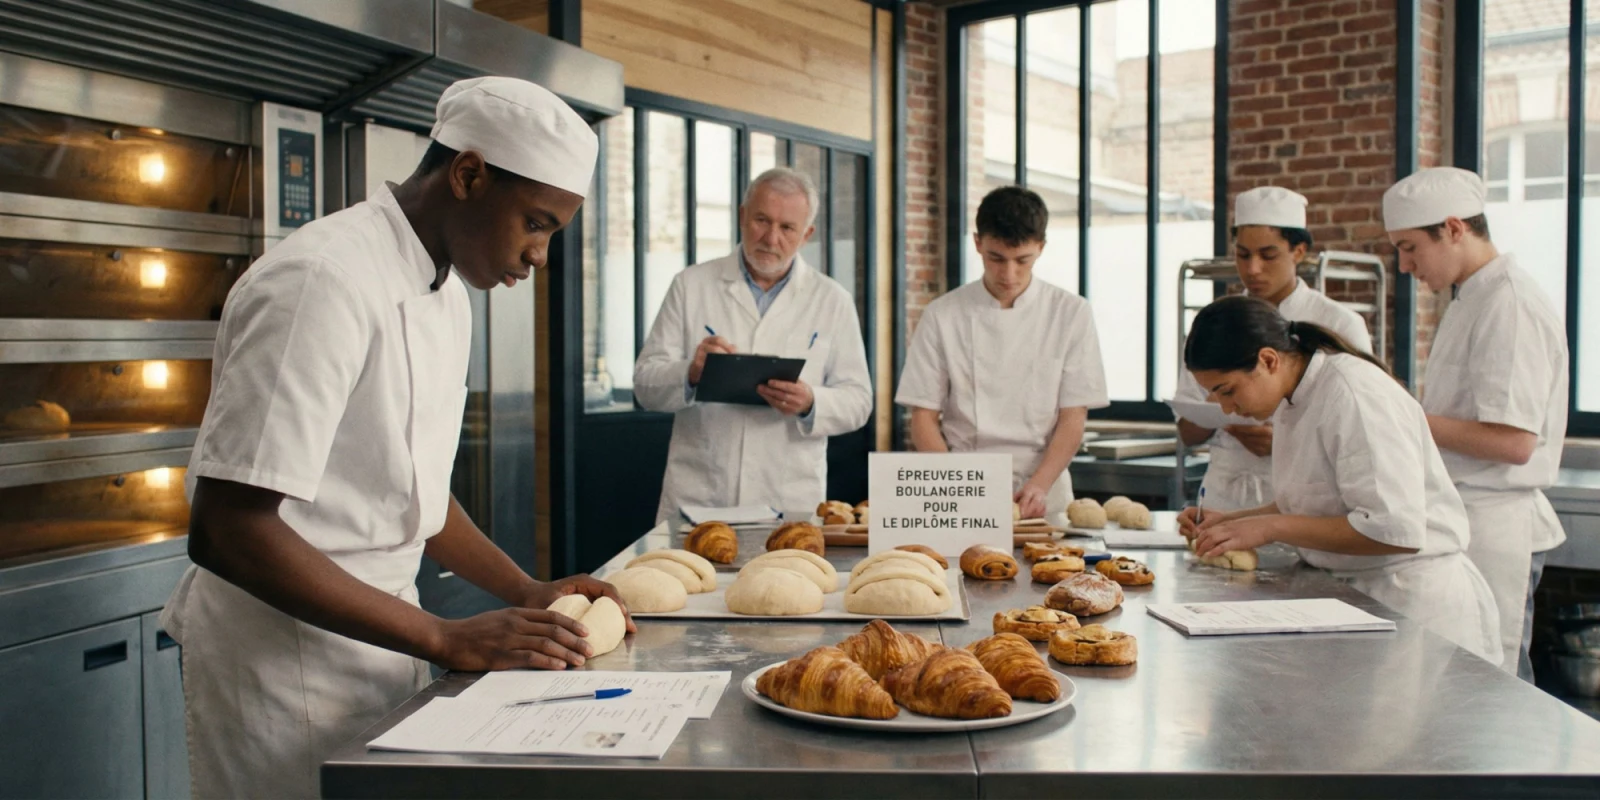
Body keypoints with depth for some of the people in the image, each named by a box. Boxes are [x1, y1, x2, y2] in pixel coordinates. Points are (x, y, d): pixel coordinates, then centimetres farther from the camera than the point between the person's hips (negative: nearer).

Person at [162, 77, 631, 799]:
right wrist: (447, 639, -25)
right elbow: (227, 531, -26)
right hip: (285, 657, -8)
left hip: (380, 639, 8)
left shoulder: (447, 292, 7)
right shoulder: (325, 280, -22)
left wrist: (527, 593, 5)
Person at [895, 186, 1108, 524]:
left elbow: (1073, 417, 1)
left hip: (1043, 499, 0)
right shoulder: (943, 316, 3)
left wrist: (1039, 486, -13)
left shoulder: (1071, 314, 4)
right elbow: (923, 417, 3)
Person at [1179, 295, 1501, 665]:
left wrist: (1270, 528, -23)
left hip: (1411, 600, -8)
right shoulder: (1293, 399, 7)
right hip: (1352, 594, 8)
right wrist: (1233, 521, 5)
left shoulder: (1355, 394, -20)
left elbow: (1396, 531, -26)